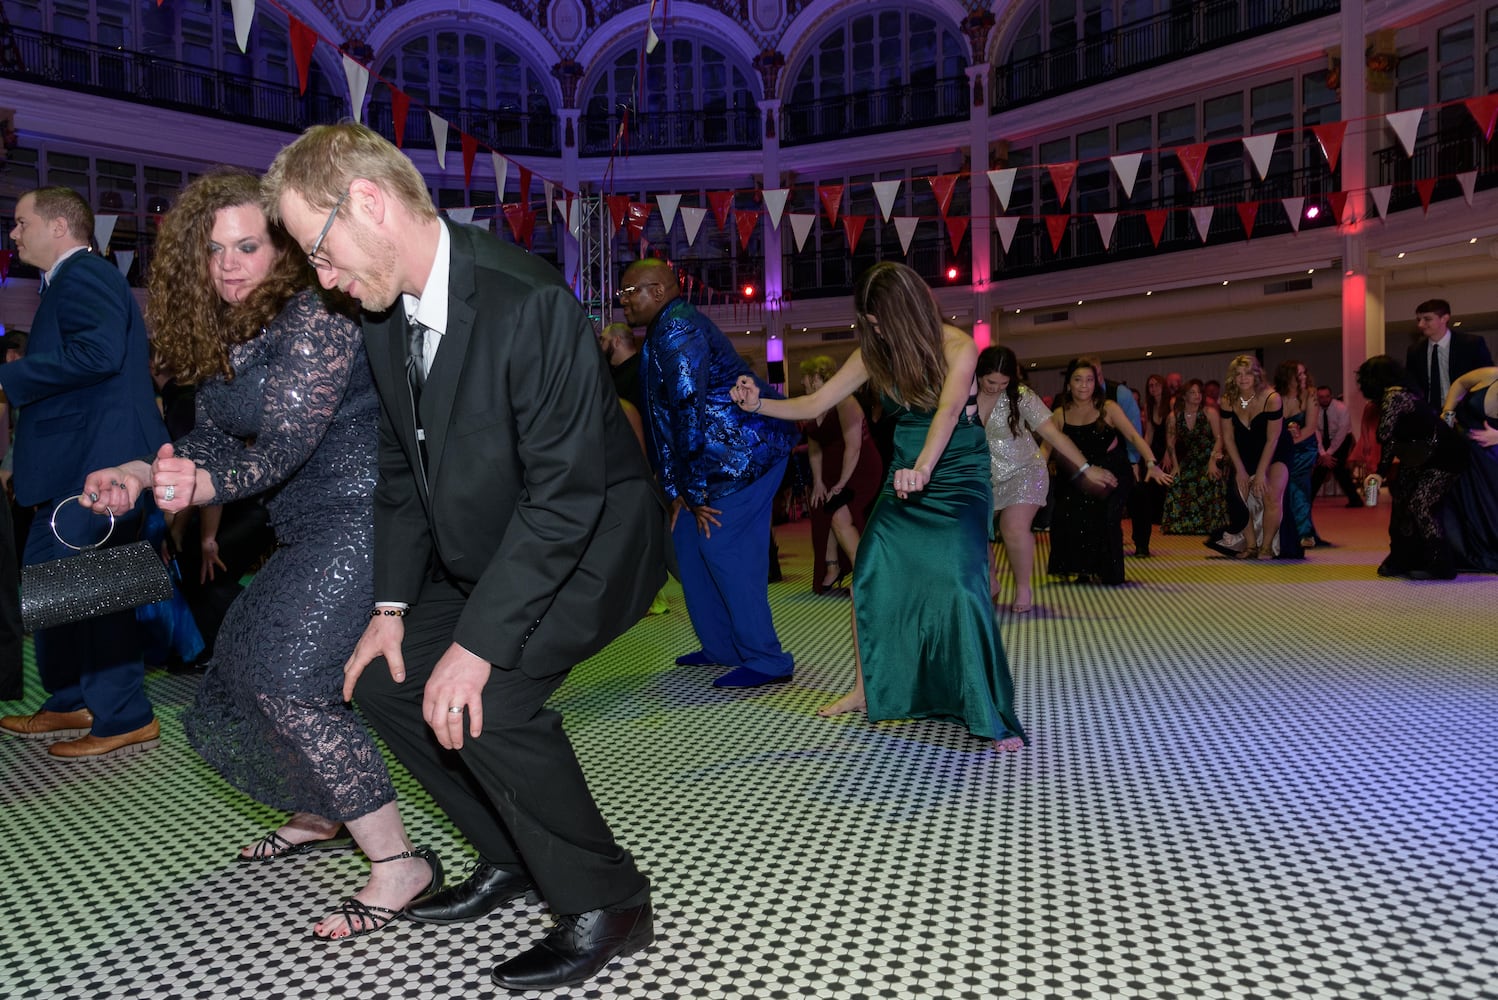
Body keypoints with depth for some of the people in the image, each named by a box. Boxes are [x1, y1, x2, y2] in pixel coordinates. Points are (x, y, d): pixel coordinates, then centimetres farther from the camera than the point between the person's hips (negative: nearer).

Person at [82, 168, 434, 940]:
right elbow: (215, 437, 13)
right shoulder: (221, 334, 12)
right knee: (241, 665, 17)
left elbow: (286, 442, -23)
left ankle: (397, 862, -10)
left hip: (362, 515, -10)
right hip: (309, 528, 10)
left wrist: (206, 485, -36)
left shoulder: (314, 314, -16)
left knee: (289, 676, -19)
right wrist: (139, 473, -2)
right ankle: (324, 815, 38)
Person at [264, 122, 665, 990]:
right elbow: (403, 470, 9)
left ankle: (608, 906, -3)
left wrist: (477, 644, -29)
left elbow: (565, 496, -29)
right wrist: (394, 604, 2)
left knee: (487, 701, -25)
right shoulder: (385, 313, 0)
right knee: (387, 679, 5)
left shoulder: (526, 302, -28)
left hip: (593, 540, -9)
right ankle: (513, 859, 22)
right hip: (485, 554, 9)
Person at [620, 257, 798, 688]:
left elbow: (690, 412, -21)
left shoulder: (677, 332, -15)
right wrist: (677, 489, 12)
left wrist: (694, 491, -17)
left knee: (723, 548, -11)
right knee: (688, 540, 11)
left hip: (744, 454, -11)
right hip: (728, 458, 11)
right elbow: (663, 418, 17)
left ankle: (765, 661, -2)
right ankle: (722, 647, 22)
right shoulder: (663, 332, 18)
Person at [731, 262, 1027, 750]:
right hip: (905, 476, 5)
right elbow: (814, 404, 2)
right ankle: (865, 690, 14)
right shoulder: (875, 353, 2)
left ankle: (992, 715, -12)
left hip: (958, 478, -5)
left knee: (960, 586, -20)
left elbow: (949, 408, -30)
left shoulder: (957, 345, -13)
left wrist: (922, 467, -47)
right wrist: (759, 404, -14)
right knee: (869, 577, -5)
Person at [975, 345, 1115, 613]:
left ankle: (1023, 588, 4)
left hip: (1023, 472, -3)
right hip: (983, 476, 3)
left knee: (1014, 529, -20)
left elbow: (1053, 434, -16)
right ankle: (990, 583, 24)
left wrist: (1086, 468, -20)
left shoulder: (1021, 397, -14)